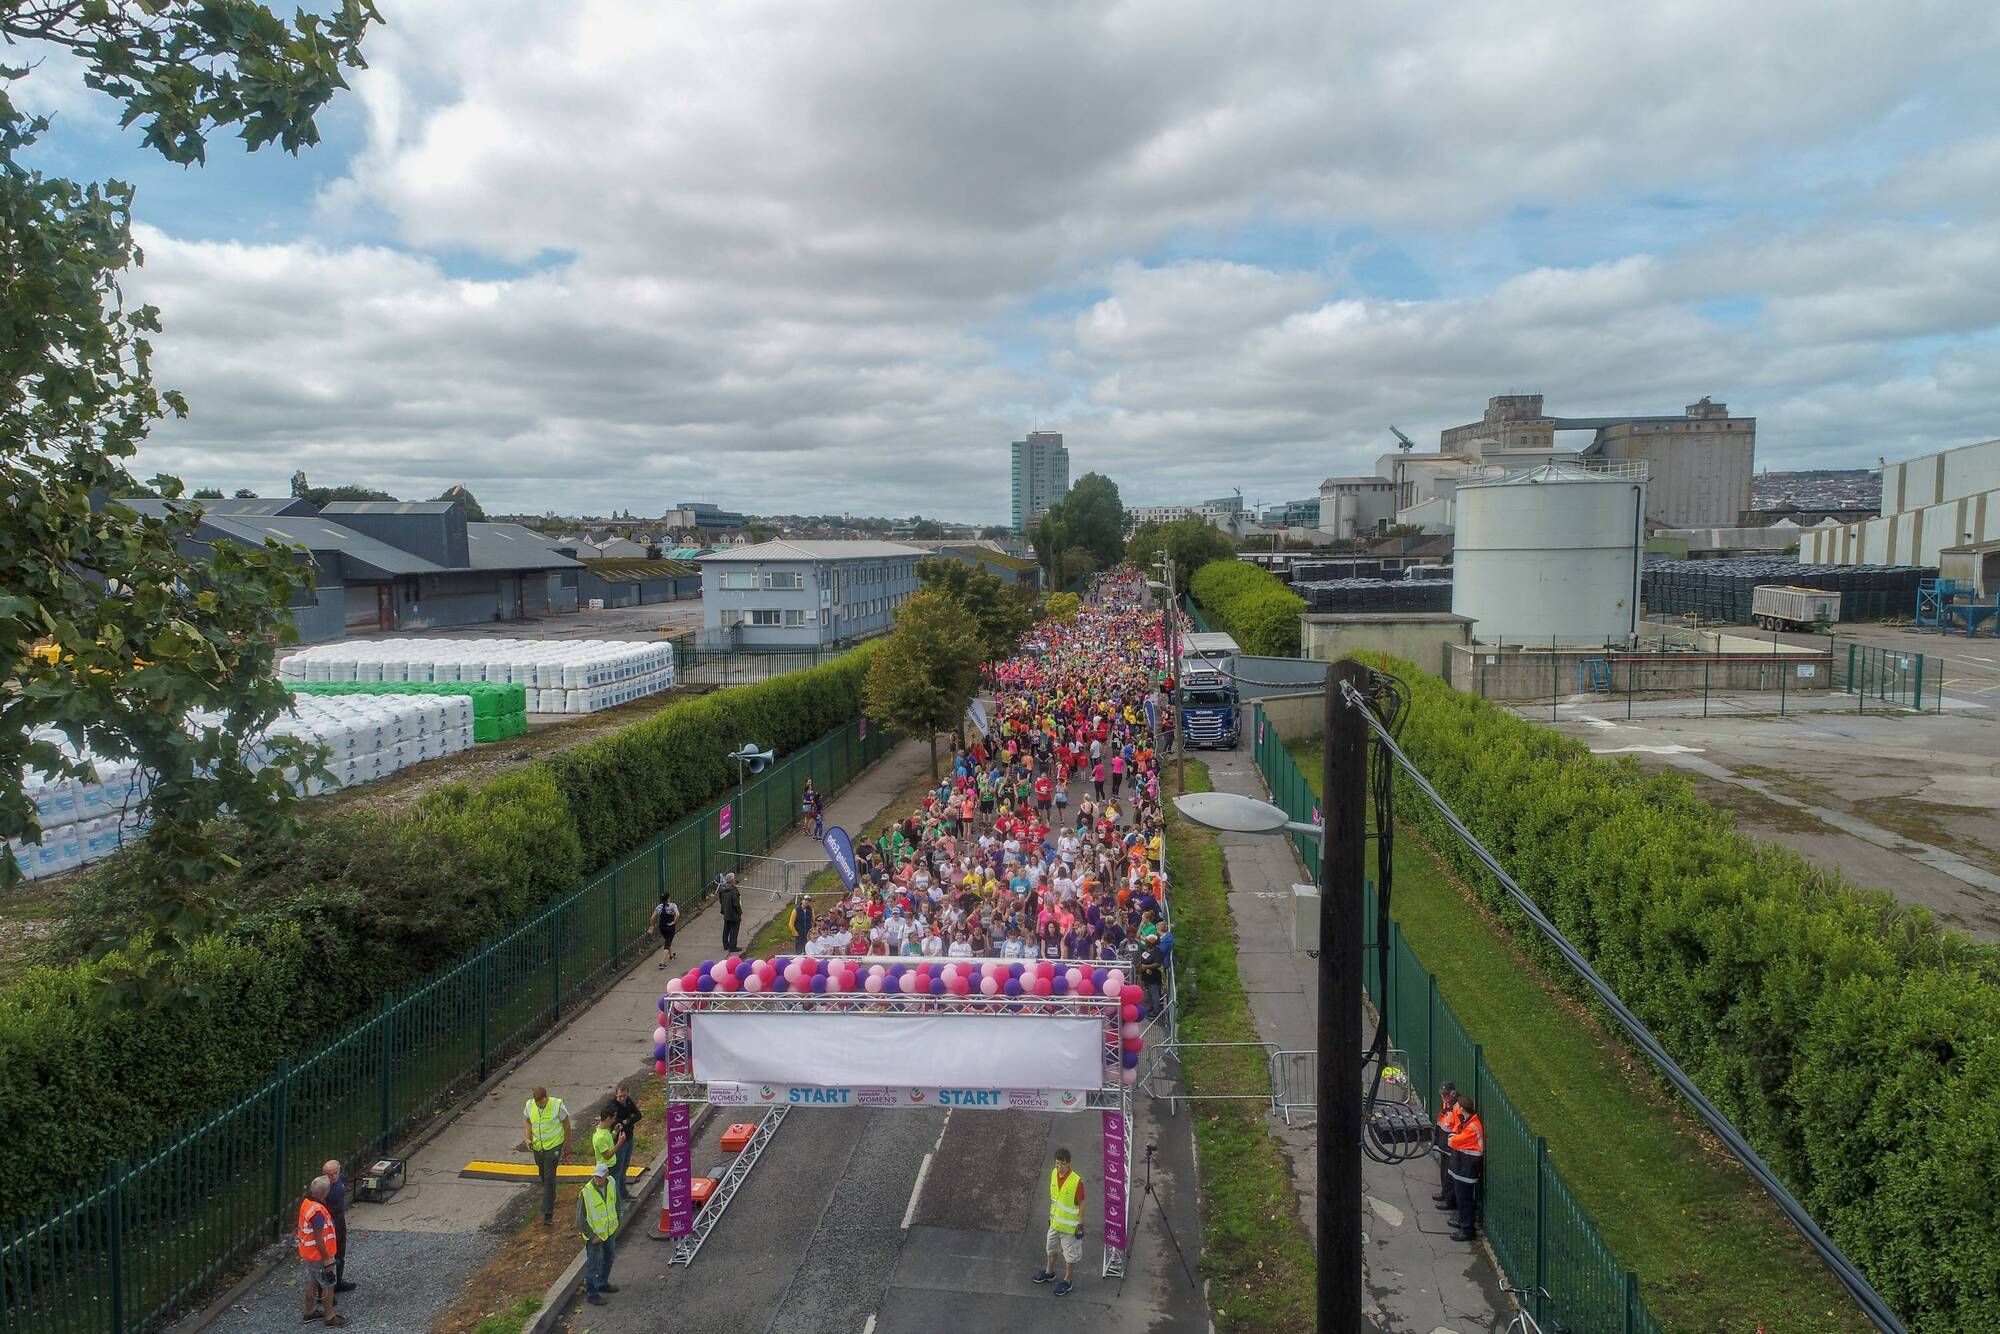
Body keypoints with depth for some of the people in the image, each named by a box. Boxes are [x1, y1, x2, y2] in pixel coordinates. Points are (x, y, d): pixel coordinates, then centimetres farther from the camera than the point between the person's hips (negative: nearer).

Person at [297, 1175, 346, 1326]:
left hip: (307, 1253, 9)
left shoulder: (306, 1203, -3)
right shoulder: (318, 1212, -32)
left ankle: (309, 1311, 39)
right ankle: (329, 1317, 19)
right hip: (318, 1256, -8)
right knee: (328, 1285, 7)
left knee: (311, 1283, 24)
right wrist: (327, 1260, -18)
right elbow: (318, 1240, -27)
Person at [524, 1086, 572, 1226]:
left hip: (554, 1146, -5)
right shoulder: (529, 1106, -11)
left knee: (549, 1179, -9)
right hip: (537, 1147, 5)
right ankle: (550, 1198, 48)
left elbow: (566, 1124, -8)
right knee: (543, 1176, 22)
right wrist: (528, 1138, -7)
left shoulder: (557, 1105, -21)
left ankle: (548, 1213, -5)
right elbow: (528, 1121, 9)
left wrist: (567, 1145, -1)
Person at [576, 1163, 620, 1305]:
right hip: (594, 1234, -7)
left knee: (609, 1257, 23)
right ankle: (591, 1294, 20)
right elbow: (580, 1219, -21)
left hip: (610, 1230, 7)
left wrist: (615, 1220, 11)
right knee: (592, 1264, 3)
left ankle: (602, 1284, 44)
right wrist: (592, 1236, -19)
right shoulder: (586, 1192, -29)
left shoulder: (611, 1183, -12)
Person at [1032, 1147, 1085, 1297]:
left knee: (1069, 1253, 13)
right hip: (1055, 1221, 6)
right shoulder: (1054, 1174, -10)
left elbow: (1081, 1204, -18)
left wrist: (1080, 1225, -13)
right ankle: (1049, 1272, 48)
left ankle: (1068, 1280, 34)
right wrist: (1050, 1214, 14)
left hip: (1069, 1225, -6)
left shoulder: (1076, 1181, -29)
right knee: (1052, 1248, 25)